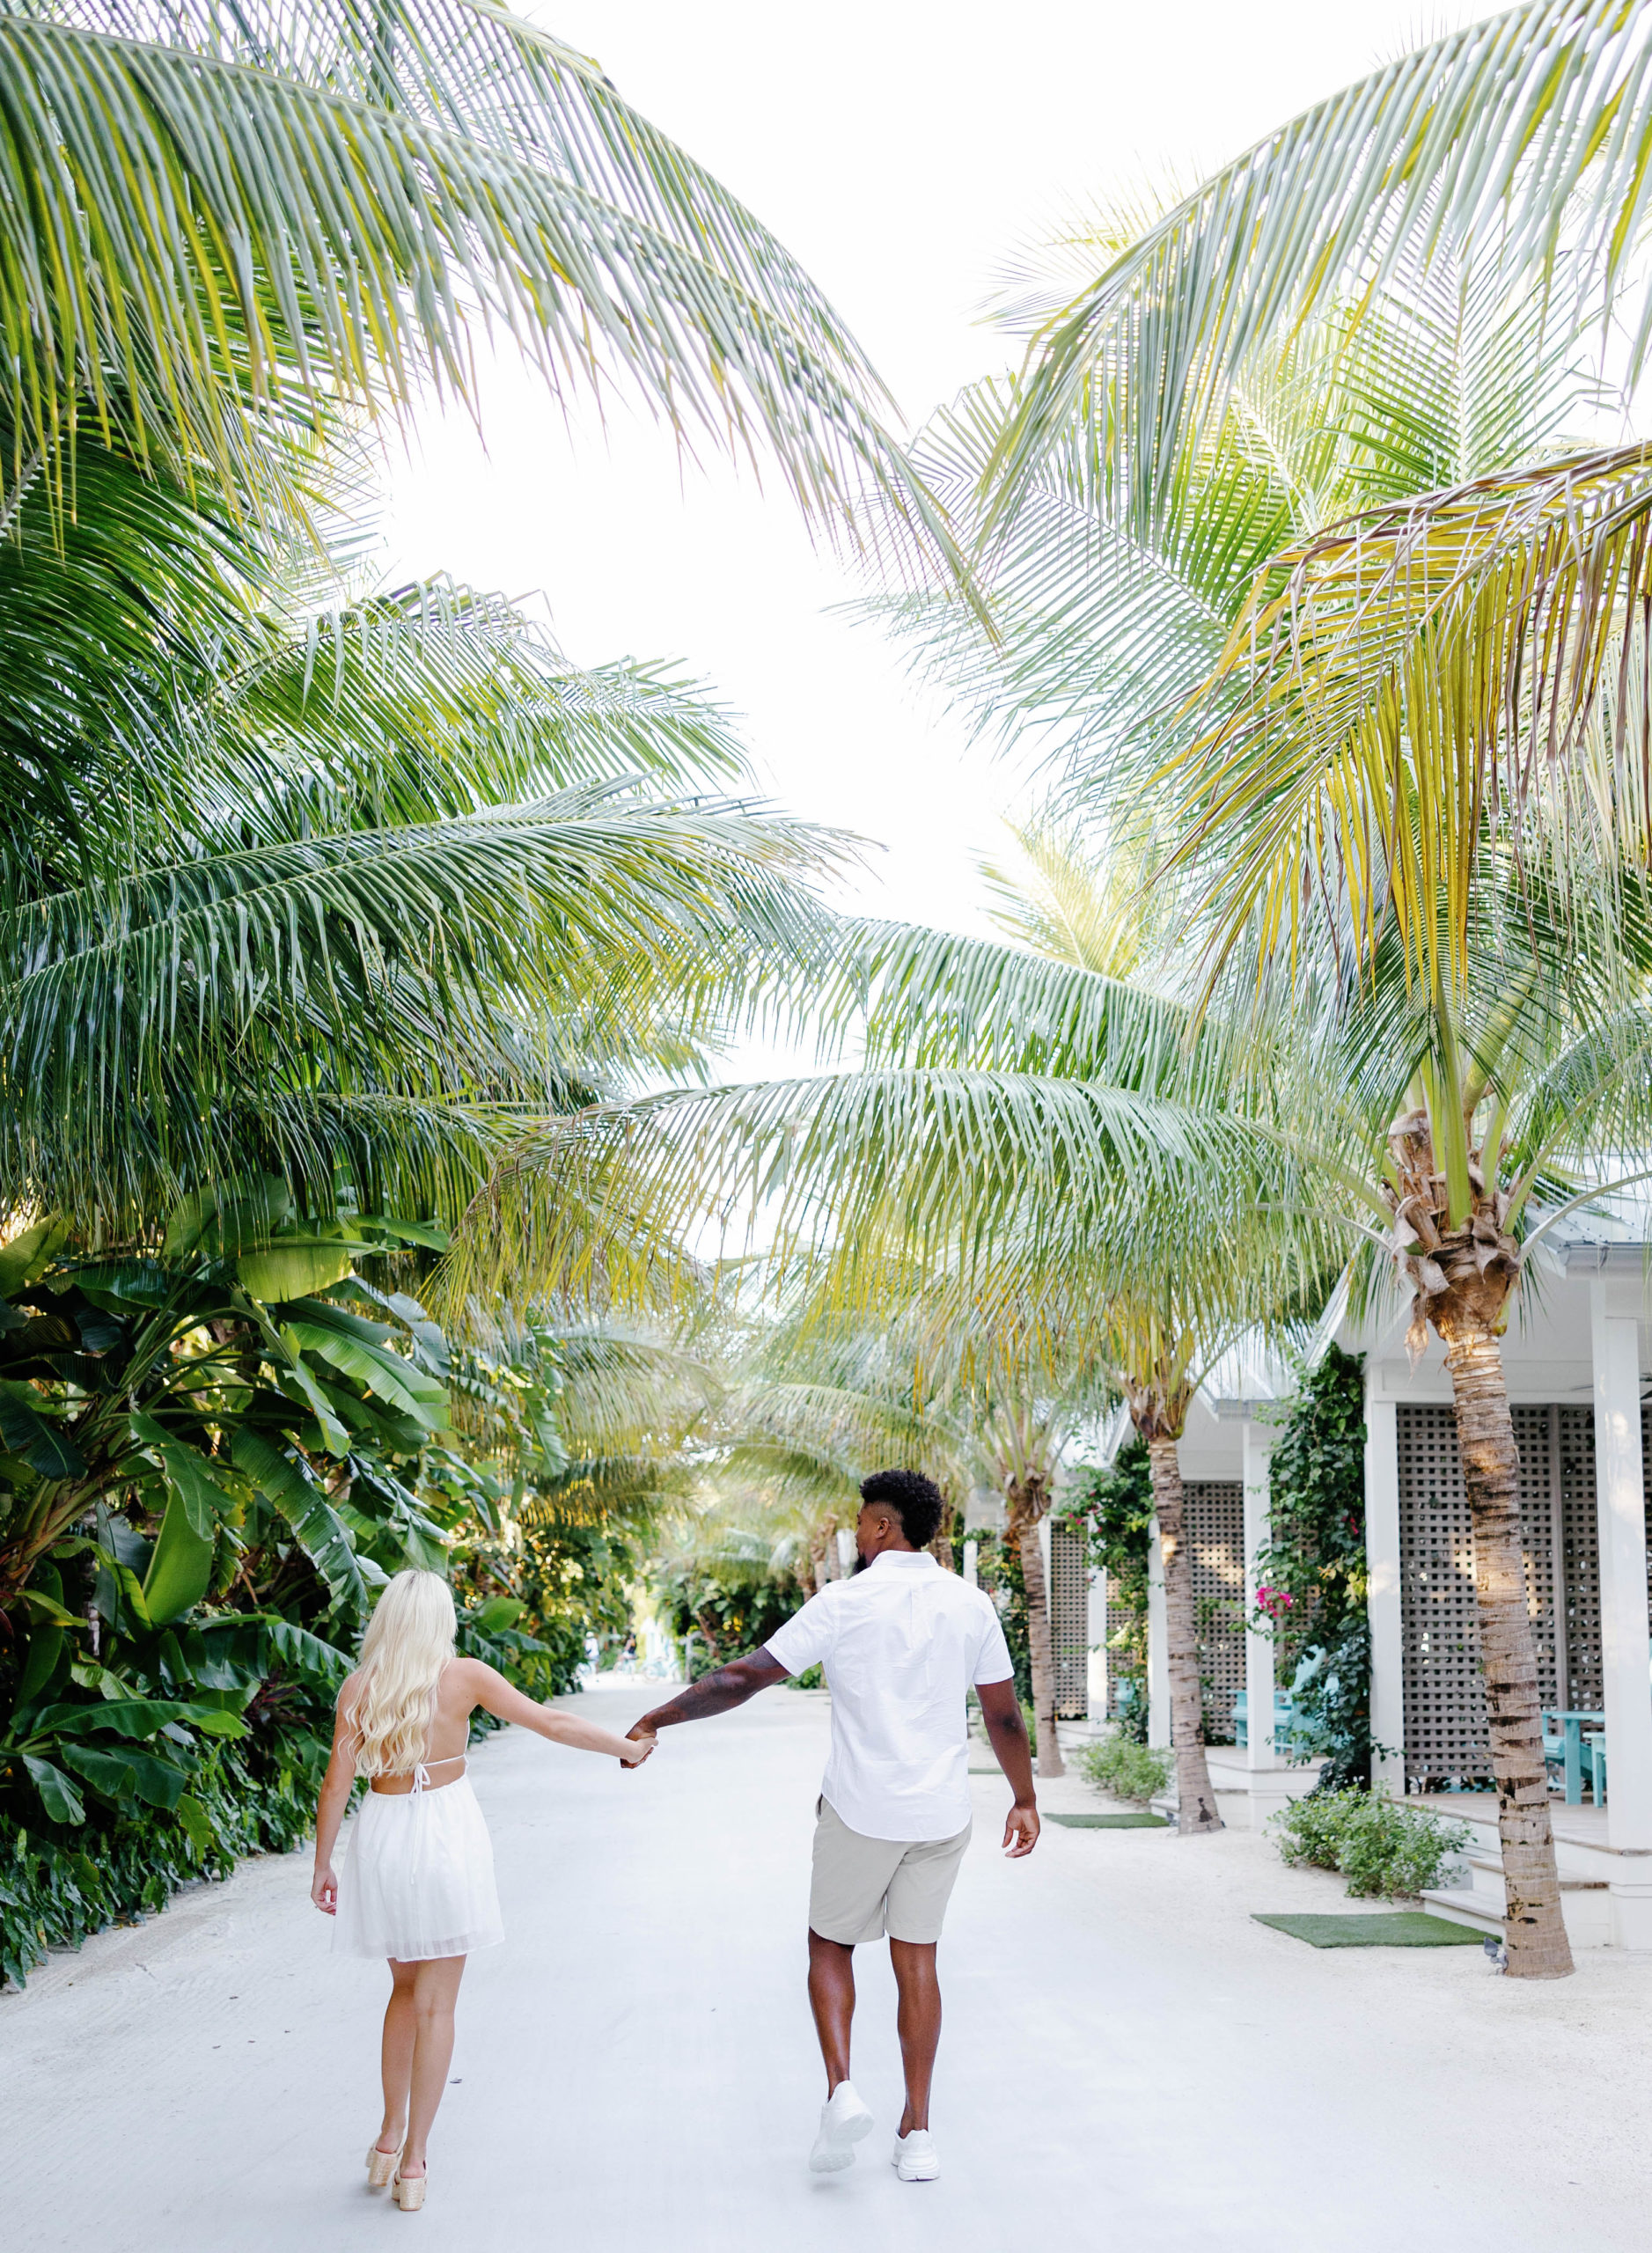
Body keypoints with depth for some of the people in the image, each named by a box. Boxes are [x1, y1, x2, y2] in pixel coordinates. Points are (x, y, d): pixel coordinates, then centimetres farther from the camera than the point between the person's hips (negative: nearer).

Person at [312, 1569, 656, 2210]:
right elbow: (551, 1723, -7)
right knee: (434, 2003, 6)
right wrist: (627, 1747, 4)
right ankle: (413, 2161, 8)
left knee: (405, 1985, 23)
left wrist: (322, 1866, 4)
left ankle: (391, 2134, 25)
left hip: (382, 1837, 3)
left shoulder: (358, 1687, -5)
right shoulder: (463, 1677, -10)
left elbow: (337, 1782, -6)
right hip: (446, 1834, -2)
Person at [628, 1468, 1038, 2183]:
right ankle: (918, 2130, 13)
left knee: (831, 1943, 16)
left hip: (861, 1811, -3)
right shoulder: (970, 1605, 1)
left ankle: (841, 2089, -1)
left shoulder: (844, 1602, -11)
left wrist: (657, 1719, -4)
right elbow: (1005, 1715, 6)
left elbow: (743, 1679, -12)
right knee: (916, 1959, 12)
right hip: (940, 1814, 4)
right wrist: (1024, 1801, 17)